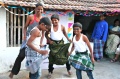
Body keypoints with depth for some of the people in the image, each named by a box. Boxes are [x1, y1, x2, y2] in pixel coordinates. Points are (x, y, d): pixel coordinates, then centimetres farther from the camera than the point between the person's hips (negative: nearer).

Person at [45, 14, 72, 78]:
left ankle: (68, 69, 25)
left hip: (61, 43, 1)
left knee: (65, 55, 4)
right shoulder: (50, 27, -8)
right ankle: (50, 72, 17)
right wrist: (49, 40, -11)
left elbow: (65, 33, 8)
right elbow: (46, 34, 3)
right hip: (53, 43, -1)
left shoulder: (62, 27, -6)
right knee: (51, 57, 4)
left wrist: (68, 39, -7)